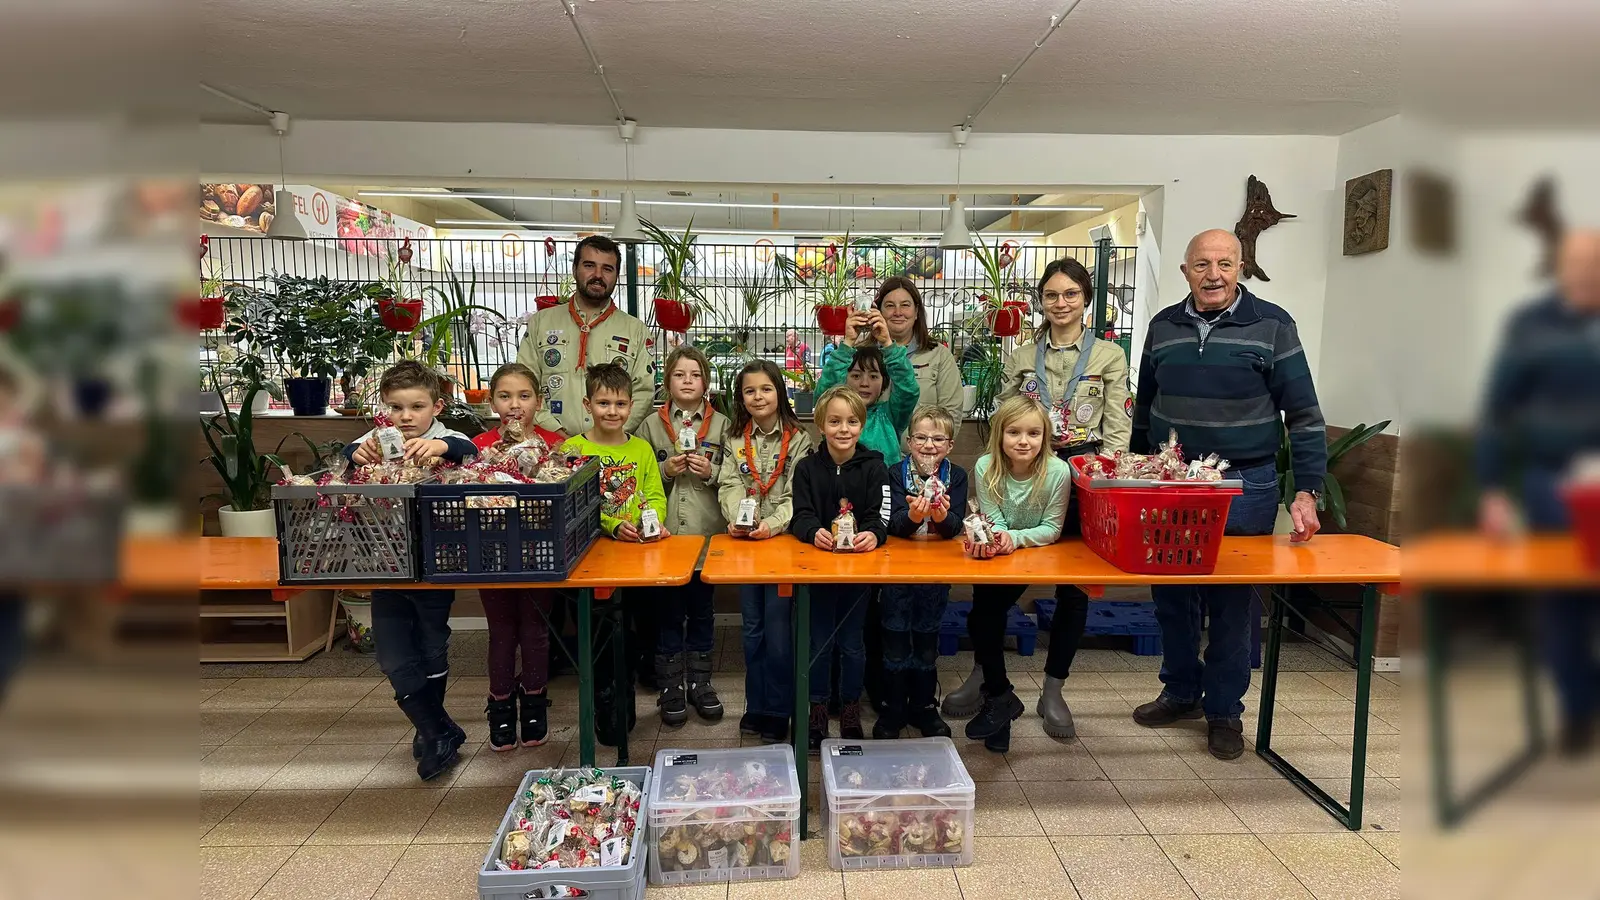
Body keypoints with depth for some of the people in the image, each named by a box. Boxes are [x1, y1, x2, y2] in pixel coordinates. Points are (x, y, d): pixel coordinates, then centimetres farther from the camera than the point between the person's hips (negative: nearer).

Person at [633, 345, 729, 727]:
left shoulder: (721, 424, 5)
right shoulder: (651, 425, 5)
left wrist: (710, 472, -12)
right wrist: (665, 470, -11)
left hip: (708, 531, 1)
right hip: (664, 532, 0)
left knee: (701, 608, 12)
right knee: (668, 610, 7)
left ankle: (699, 681, 25)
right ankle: (670, 685, 19)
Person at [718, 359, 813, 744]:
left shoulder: (798, 439, -3)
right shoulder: (735, 440, 9)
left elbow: (797, 495, -9)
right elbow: (729, 486, 0)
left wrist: (772, 524, -23)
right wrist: (736, 518, -19)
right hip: (744, 541, 4)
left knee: (777, 624, -2)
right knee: (751, 626, 11)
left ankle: (778, 709, 11)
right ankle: (755, 705, 23)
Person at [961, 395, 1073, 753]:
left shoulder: (1057, 471, -20)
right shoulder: (986, 467, -16)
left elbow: (1051, 528, -15)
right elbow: (994, 521, -13)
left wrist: (1014, 538, -32)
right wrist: (990, 538, -37)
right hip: (1000, 557, 1)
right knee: (983, 618, -15)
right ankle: (999, 695, 6)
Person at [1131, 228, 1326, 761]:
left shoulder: (1271, 325, -4)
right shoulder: (1164, 326, 7)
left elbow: (1303, 414, -4)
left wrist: (1307, 492, -12)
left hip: (1243, 487, -3)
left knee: (1231, 602, 6)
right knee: (1170, 596, 11)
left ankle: (1225, 709, 22)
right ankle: (1181, 692, 30)